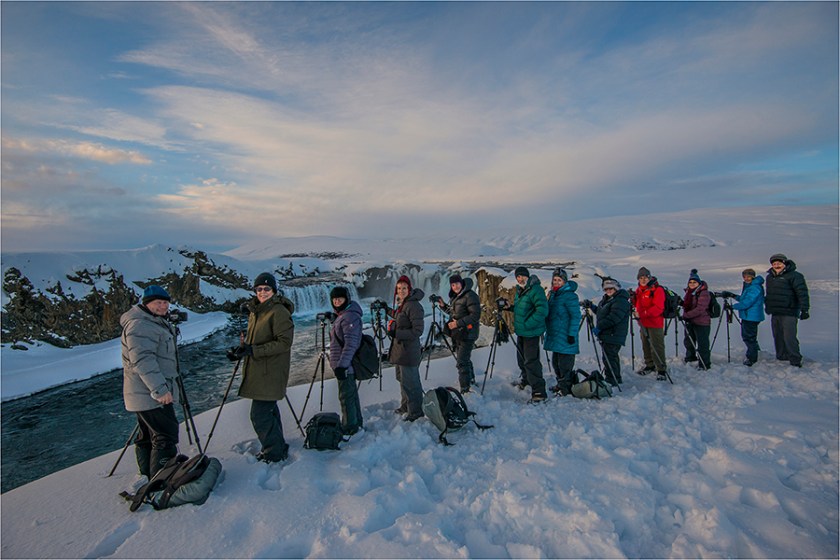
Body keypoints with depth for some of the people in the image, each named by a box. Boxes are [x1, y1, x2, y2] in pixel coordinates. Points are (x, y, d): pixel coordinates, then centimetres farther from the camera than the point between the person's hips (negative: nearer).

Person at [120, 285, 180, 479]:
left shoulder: (156, 322, 17)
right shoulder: (140, 325, -18)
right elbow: (142, 360, -27)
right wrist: (160, 389, -29)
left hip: (146, 394, 11)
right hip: (151, 395, -11)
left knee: (147, 436, 18)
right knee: (166, 436, -8)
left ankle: (148, 479, 30)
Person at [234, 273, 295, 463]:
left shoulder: (279, 312, -16)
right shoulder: (255, 310, 12)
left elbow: (285, 342, -22)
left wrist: (254, 350, -24)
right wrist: (244, 346, 6)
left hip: (271, 371, -9)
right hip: (258, 370, 9)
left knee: (260, 414, -5)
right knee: (268, 409, 19)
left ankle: (275, 451, 14)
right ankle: (277, 446, 36)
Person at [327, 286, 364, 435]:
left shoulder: (350, 317, -18)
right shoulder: (340, 315, 14)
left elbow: (351, 343, -25)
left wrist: (342, 364, -30)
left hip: (345, 365, -10)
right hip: (342, 363, 10)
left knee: (346, 396, -1)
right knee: (351, 393, 18)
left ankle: (349, 428, 10)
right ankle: (356, 423, 31)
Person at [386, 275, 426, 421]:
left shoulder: (413, 305, -20)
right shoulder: (402, 304, 9)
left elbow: (418, 331, -23)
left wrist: (396, 333, -24)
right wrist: (388, 310, 30)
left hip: (408, 351, -10)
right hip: (399, 349, 10)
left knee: (409, 382, 0)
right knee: (402, 378, 22)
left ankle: (415, 411, 16)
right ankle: (405, 406, 39)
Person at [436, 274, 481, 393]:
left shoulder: (470, 296, -16)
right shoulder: (455, 296, 12)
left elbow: (476, 315, -22)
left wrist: (458, 323, -24)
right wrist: (443, 306, 6)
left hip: (467, 335, -9)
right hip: (457, 334, 9)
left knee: (461, 362, -9)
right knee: (465, 359, 23)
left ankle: (465, 389, 0)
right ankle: (471, 379, 42)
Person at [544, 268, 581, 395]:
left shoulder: (569, 295, -13)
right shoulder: (552, 294, 13)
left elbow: (576, 316, -16)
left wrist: (572, 334, -19)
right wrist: (548, 331, 23)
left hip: (565, 336, -9)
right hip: (555, 335, 9)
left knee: (564, 363, -2)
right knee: (556, 362, 17)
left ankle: (567, 387, 10)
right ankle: (561, 384, 31)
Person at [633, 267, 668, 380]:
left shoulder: (657, 290, -13)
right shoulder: (639, 290, 10)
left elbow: (658, 308, -21)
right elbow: (637, 304, 21)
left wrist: (642, 314, -27)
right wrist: (635, 311, -2)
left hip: (655, 323, -8)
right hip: (643, 323, 8)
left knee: (657, 347, -6)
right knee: (646, 345, 16)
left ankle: (661, 370, 3)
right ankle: (650, 365, 31)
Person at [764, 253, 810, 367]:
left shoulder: (794, 275, -7)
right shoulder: (770, 277, 15)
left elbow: (802, 293, -12)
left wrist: (804, 309, -17)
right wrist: (767, 306, 26)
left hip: (789, 313, -7)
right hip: (775, 313, 7)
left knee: (789, 338, -10)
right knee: (778, 337, 13)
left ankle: (795, 361, -1)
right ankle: (781, 358, 23)